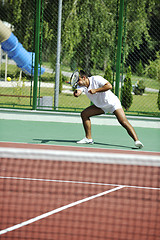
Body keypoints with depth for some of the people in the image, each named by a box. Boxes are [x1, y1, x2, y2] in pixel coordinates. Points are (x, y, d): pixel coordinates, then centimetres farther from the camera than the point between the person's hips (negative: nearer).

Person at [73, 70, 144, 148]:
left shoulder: (96, 79, -23)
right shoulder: (81, 85, -6)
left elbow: (109, 86, -34)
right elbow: (78, 93, -26)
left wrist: (95, 90, -37)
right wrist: (76, 93, -50)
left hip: (112, 103, -7)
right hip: (100, 106, 7)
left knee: (123, 122, -23)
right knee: (84, 114, -2)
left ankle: (136, 141, -29)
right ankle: (88, 138, 7)